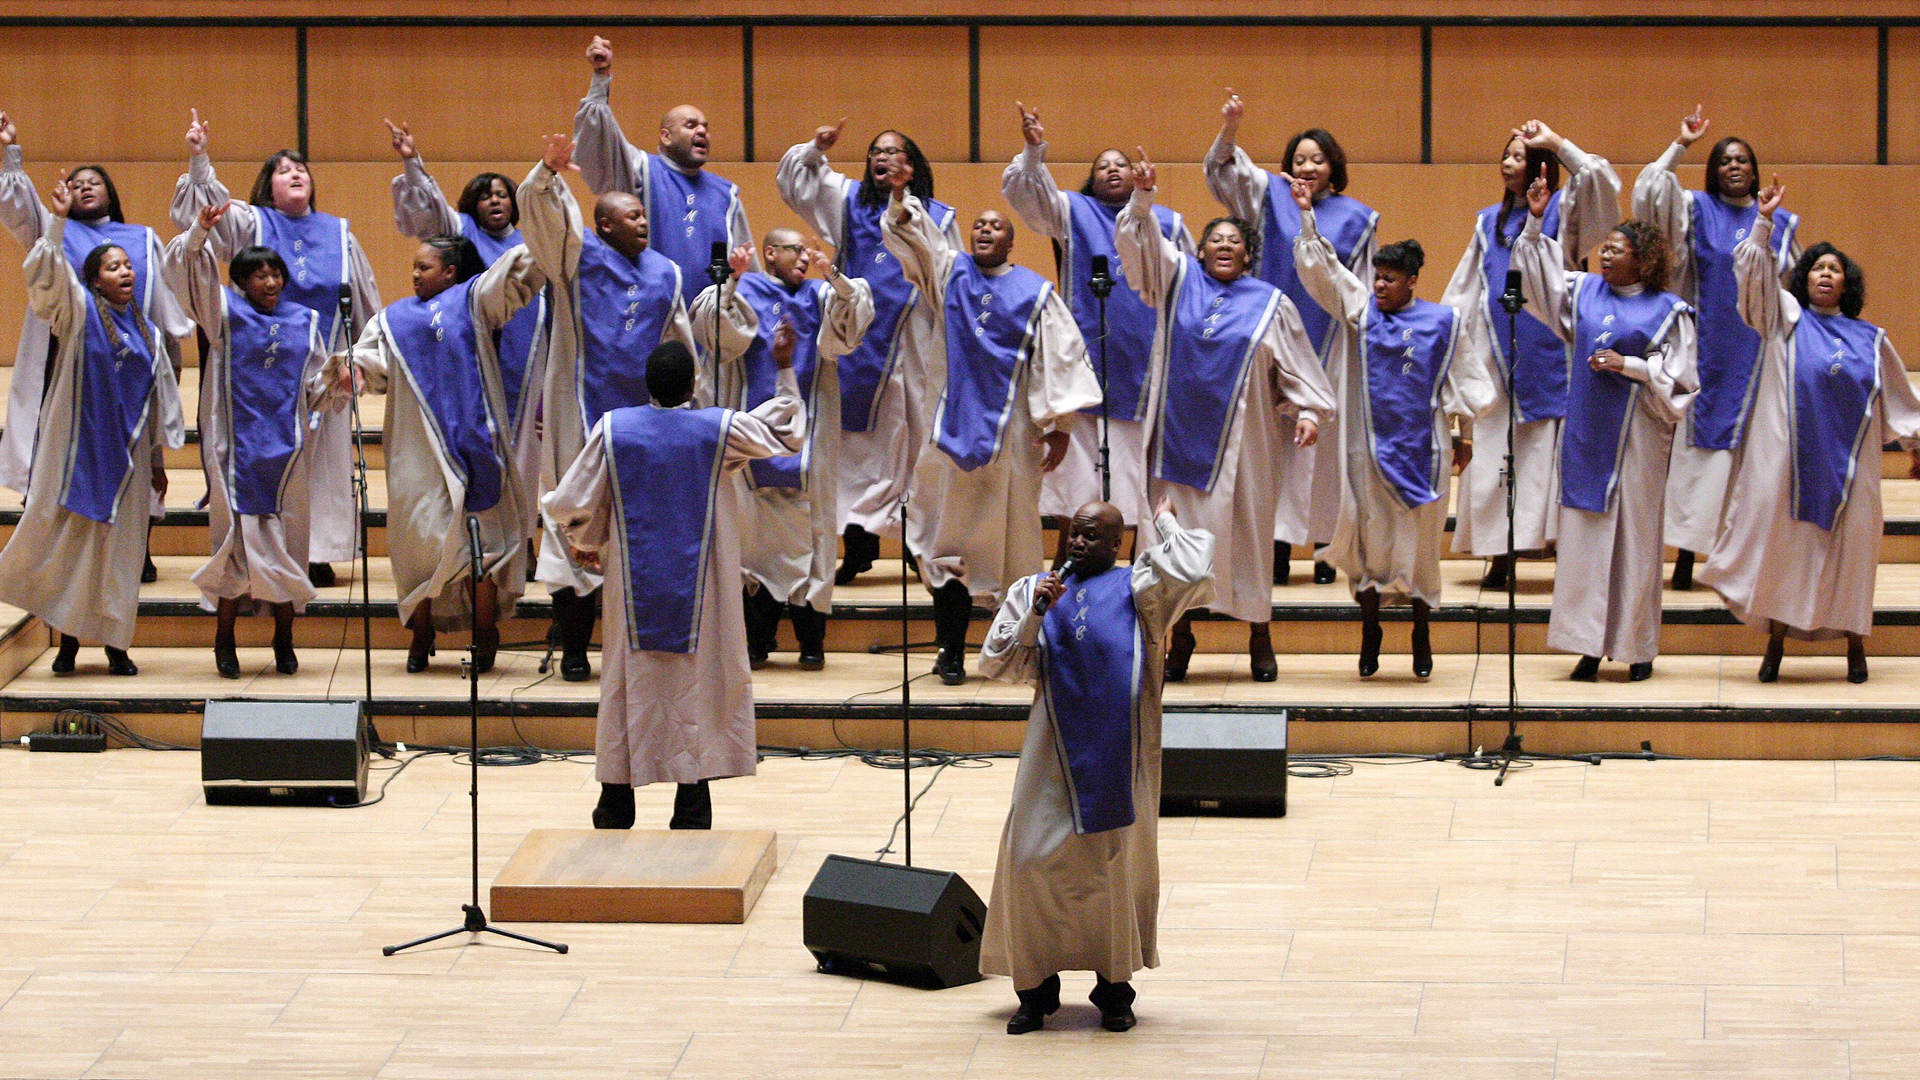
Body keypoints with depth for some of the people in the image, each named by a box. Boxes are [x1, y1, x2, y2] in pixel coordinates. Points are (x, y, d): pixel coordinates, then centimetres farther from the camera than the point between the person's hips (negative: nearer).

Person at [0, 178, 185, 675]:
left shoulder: (147, 333, 12)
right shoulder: (79, 312, 1)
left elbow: (158, 400, 16)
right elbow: (48, 274, -16)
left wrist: (157, 461, 17)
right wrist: (58, 222, -27)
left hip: (126, 452, 3)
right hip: (77, 445, -3)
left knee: (118, 548, 4)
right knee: (65, 536, -4)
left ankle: (114, 643, 9)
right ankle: (67, 640, 3)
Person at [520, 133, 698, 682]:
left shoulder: (666, 274, 13)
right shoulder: (579, 257, 2)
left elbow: (682, 347, 21)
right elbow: (542, 213, -13)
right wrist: (548, 172, -32)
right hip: (586, 413, -4)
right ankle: (574, 648, 2)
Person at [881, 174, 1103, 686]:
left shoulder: (1035, 293, 5)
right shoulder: (950, 272, 9)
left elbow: (1061, 357, 3)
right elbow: (909, 233, -4)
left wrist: (1059, 426, -2)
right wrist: (901, 195, -24)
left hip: (1010, 432, -1)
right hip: (954, 425, 1)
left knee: (1009, 541, 1)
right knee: (949, 540, -1)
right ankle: (951, 649, 2)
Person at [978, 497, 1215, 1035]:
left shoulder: (1138, 587, 5)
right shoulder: (1033, 591, 11)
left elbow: (1193, 573, -14)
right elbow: (995, 664, 5)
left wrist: (1165, 522, 1)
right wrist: (1035, 616, -9)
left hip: (1118, 751, -1)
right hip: (1056, 752, 1)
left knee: (1117, 863, 4)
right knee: (1037, 860, -2)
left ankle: (1114, 989, 16)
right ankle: (1037, 989, 9)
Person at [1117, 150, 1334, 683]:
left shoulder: (1271, 305, 6)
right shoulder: (1179, 280, 8)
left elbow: (1296, 365, 8)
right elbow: (1138, 240, 2)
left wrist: (1309, 410, -3)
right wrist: (1143, 198, -14)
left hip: (1238, 440, -1)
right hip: (1180, 433, 1)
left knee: (1245, 533, 2)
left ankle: (1259, 637, 12)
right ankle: (1181, 634, 8)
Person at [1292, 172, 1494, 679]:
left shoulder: (1444, 321, 2)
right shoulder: (1361, 309, 4)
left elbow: (1462, 379, 8)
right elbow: (1321, 268, -1)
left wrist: (1463, 434, 10)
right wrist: (1307, 217, -10)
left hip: (1422, 447, -1)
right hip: (1371, 444, 1)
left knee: (1420, 538, 5)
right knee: (1369, 534, 2)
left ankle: (1421, 634, 16)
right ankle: (1370, 632, 12)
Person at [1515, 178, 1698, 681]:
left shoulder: (1668, 311, -1)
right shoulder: (1585, 292, 10)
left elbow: (1678, 376, -4)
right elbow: (1536, 272, 18)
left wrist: (1628, 365, -12)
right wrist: (1535, 223, 7)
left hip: (1636, 433, -4)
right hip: (1587, 431, 4)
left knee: (1635, 532, 0)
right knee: (1585, 534, 1)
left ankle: (1638, 648, 8)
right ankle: (1590, 646, 5)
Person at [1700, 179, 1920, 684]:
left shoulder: (1870, 339, 13)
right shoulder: (1786, 319, 8)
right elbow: (1755, 269, -3)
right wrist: (1764, 220, -14)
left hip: (1849, 460, 2)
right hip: (1790, 454, -1)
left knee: (1849, 545, 1)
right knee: (1783, 541, -3)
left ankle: (1855, 643, 9)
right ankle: (1776, 641, 2)